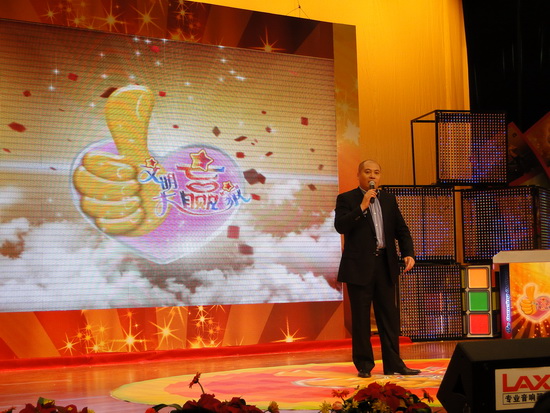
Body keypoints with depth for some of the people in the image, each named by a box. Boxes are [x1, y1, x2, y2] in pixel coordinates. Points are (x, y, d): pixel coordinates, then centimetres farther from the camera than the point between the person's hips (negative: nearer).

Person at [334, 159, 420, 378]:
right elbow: (340, 226, -14)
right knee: (361, 317, 2)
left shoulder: (388, 199, 14)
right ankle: (363, 364, 11)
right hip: (359, 266, -4)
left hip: (385, 264, 4)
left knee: (389, 316, 6)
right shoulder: (346, 199, 0)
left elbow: (401, 229, 13)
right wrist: (362, 206, -19)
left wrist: (408, 253, -2)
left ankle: (393, 363, 12)